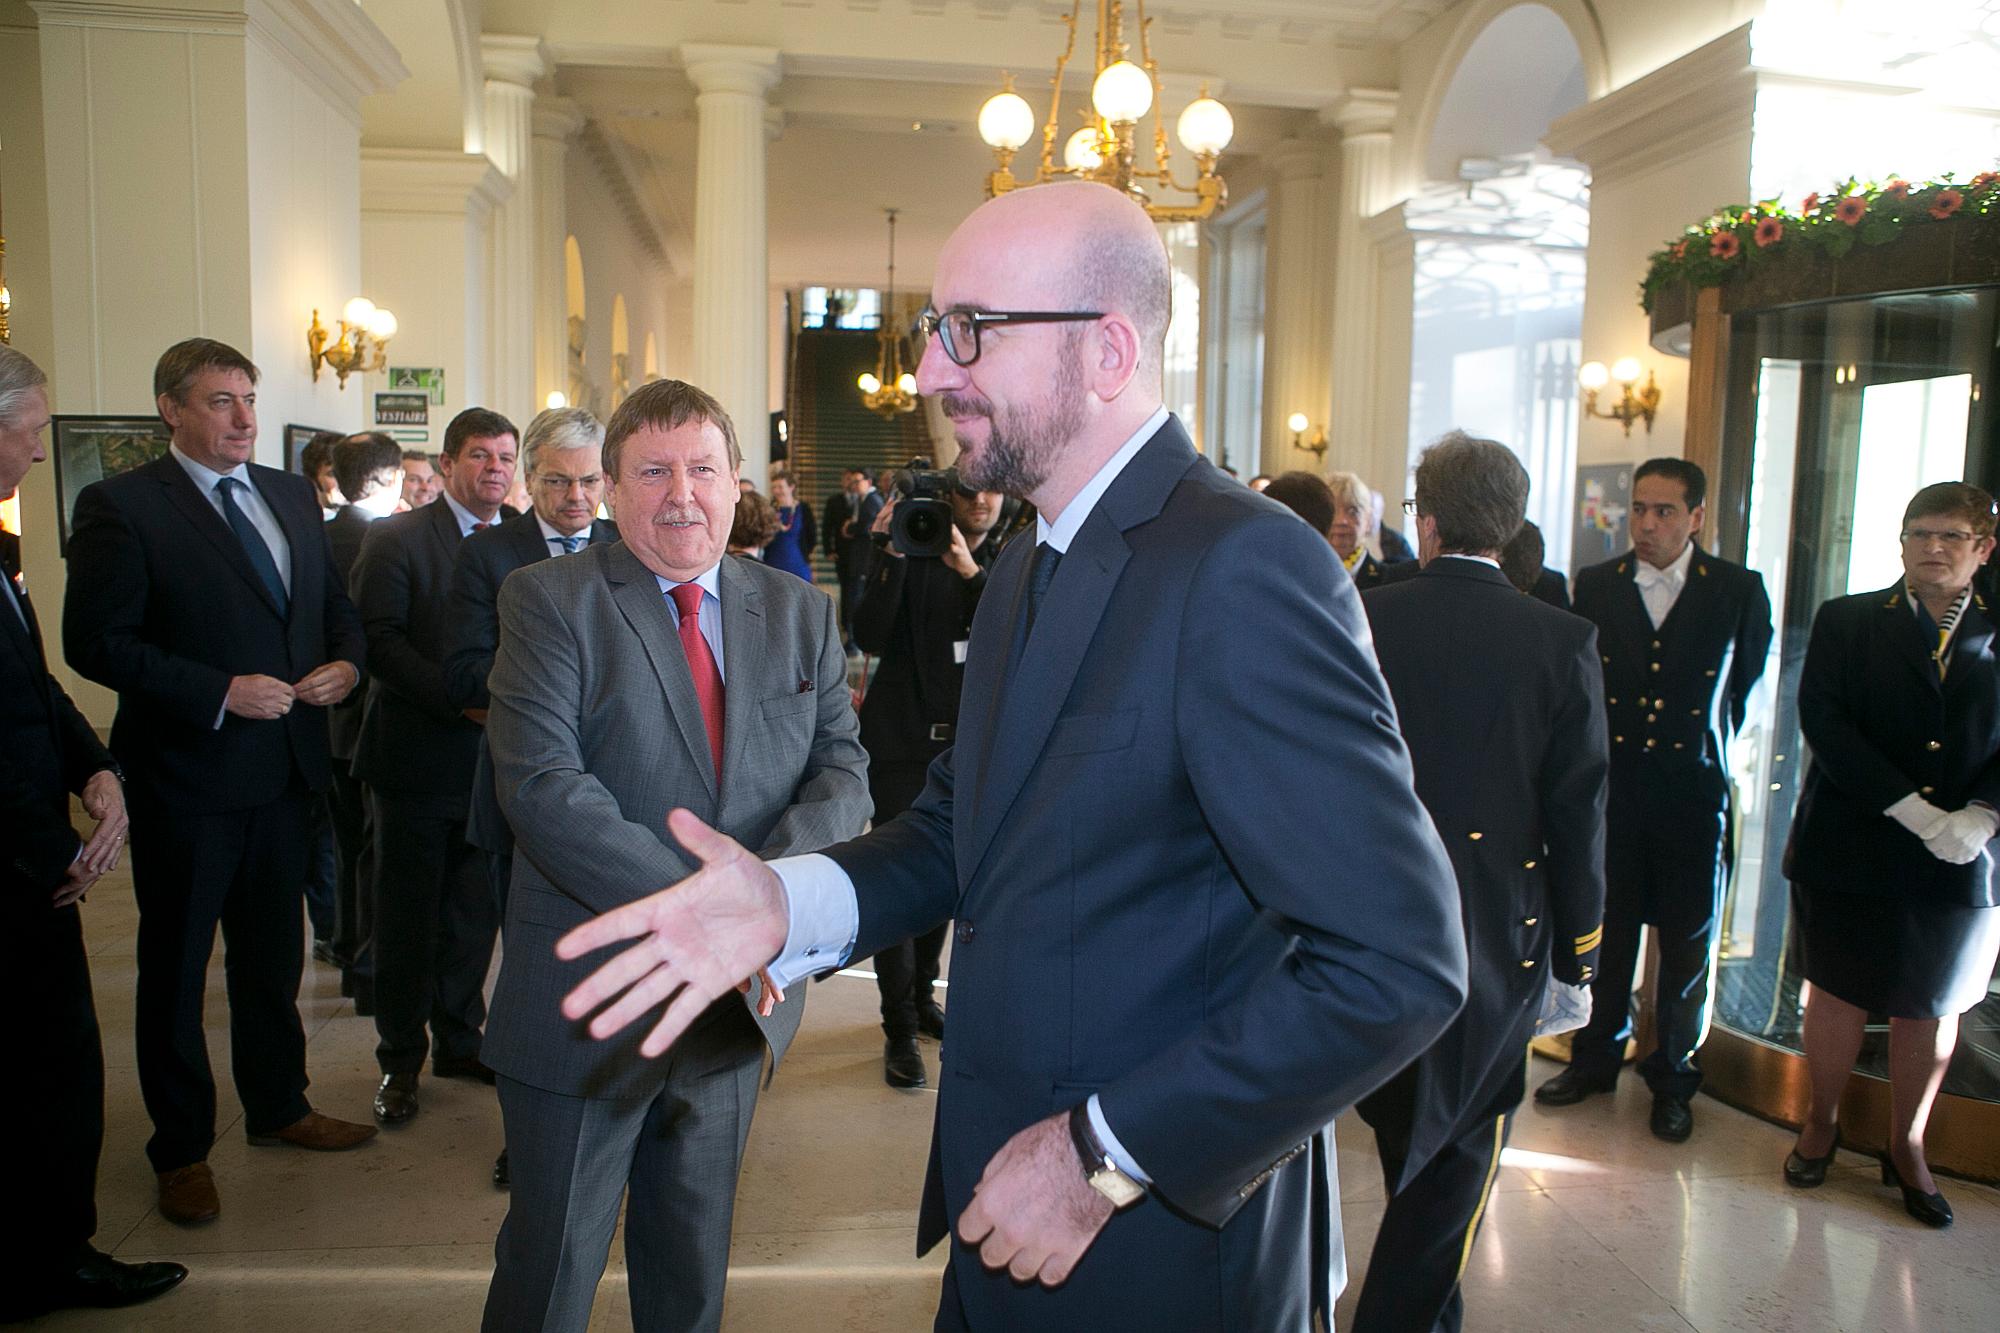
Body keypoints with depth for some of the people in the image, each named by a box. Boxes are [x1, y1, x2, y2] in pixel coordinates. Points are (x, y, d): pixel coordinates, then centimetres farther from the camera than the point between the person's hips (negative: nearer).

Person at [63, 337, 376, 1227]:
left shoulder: (292, 496, 8)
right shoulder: (120, 505, -10)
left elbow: (335, 605, 15)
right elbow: (94, 642, -16)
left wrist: (346, 661, -6)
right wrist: (221, 693, -22)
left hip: (283, 767, 6)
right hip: (185, 777, -5)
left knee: (273, 954, 19)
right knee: (175, 968, 11)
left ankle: (278, 1106, 37)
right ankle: (181, 1147, 27)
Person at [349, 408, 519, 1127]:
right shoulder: (396, 538, -4)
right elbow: (381, 639, -14)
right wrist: (460, 698, -23)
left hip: (492, 761, 4)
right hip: (418, 758, -4)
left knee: (475, 913, 13)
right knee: (408, 918, 7)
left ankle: (458, 1040, 30)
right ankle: (401, 1058, 22)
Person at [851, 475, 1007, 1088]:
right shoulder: (912, 554, -3)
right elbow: (870, 637, -13)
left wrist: (970, 572, -20)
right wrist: (889, 556, -20)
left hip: (968, 739, 3)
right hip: (903, 738, -3)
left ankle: (922, 997, 32)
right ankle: (900, 1029, 6)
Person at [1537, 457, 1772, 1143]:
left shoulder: (1739, 590, -1)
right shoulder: (1595, 586, 3)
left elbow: (1745, 686, 11)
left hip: (1694, 791, -1)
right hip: (1611, 789, 1)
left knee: (1688, 945, 9)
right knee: (1606, 932, 11)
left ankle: (1672, 1076, 26)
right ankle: (1596, 1057, 29)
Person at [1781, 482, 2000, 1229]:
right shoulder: (1846, 622, 1)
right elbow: (1822, 718, -10)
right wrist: (1910, 808, -18)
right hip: (1850, 850, -1)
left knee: (1932, 1008, 12)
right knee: (1836, 992, 9)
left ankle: (1907, 1148, 28)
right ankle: (1820, 1123, 28)